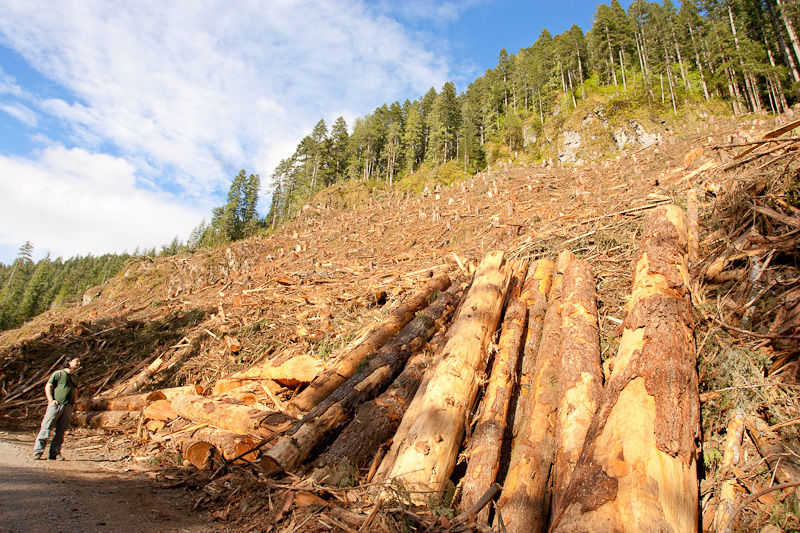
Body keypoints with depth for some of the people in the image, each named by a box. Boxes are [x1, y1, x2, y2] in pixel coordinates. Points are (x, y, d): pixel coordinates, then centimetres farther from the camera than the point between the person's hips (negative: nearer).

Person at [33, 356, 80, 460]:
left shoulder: (75, 377, 18)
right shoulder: (58, 373, -1)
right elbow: (48, 386, -2)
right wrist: (51, 400, -10)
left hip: (68, 407, 5)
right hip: (56, 405, -5)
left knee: (61, 432, 5)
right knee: (46, 428, -3)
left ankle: (55, 452, 10)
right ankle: (38, 451, 7)